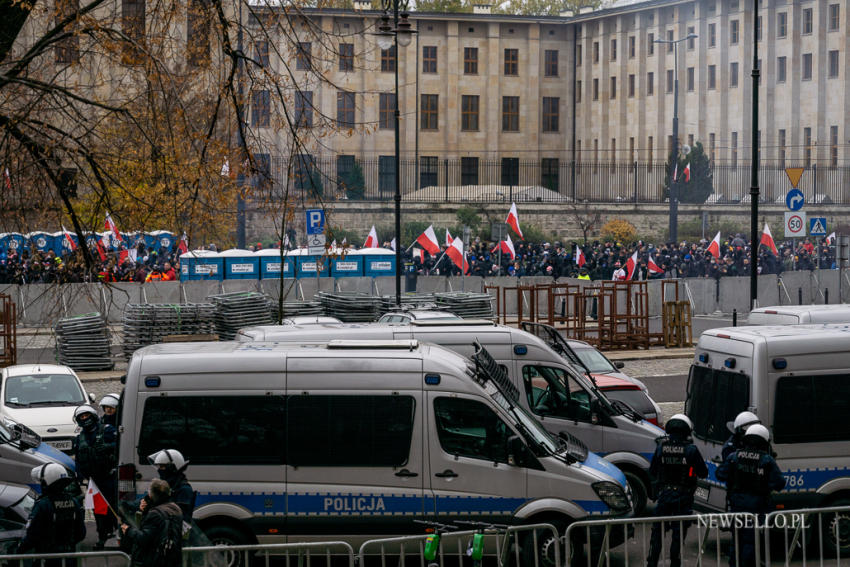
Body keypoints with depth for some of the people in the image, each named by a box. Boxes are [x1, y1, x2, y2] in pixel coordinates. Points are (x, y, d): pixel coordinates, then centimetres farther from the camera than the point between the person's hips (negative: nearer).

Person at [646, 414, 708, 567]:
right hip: (683, 497, -2)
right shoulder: (691, 449, -9)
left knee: (657, 531, 11)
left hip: (663, 495, 2)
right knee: (679, 532, 6)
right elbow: (703, 473, -2)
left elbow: (652, 472, 6)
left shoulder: (661, 447, -3)